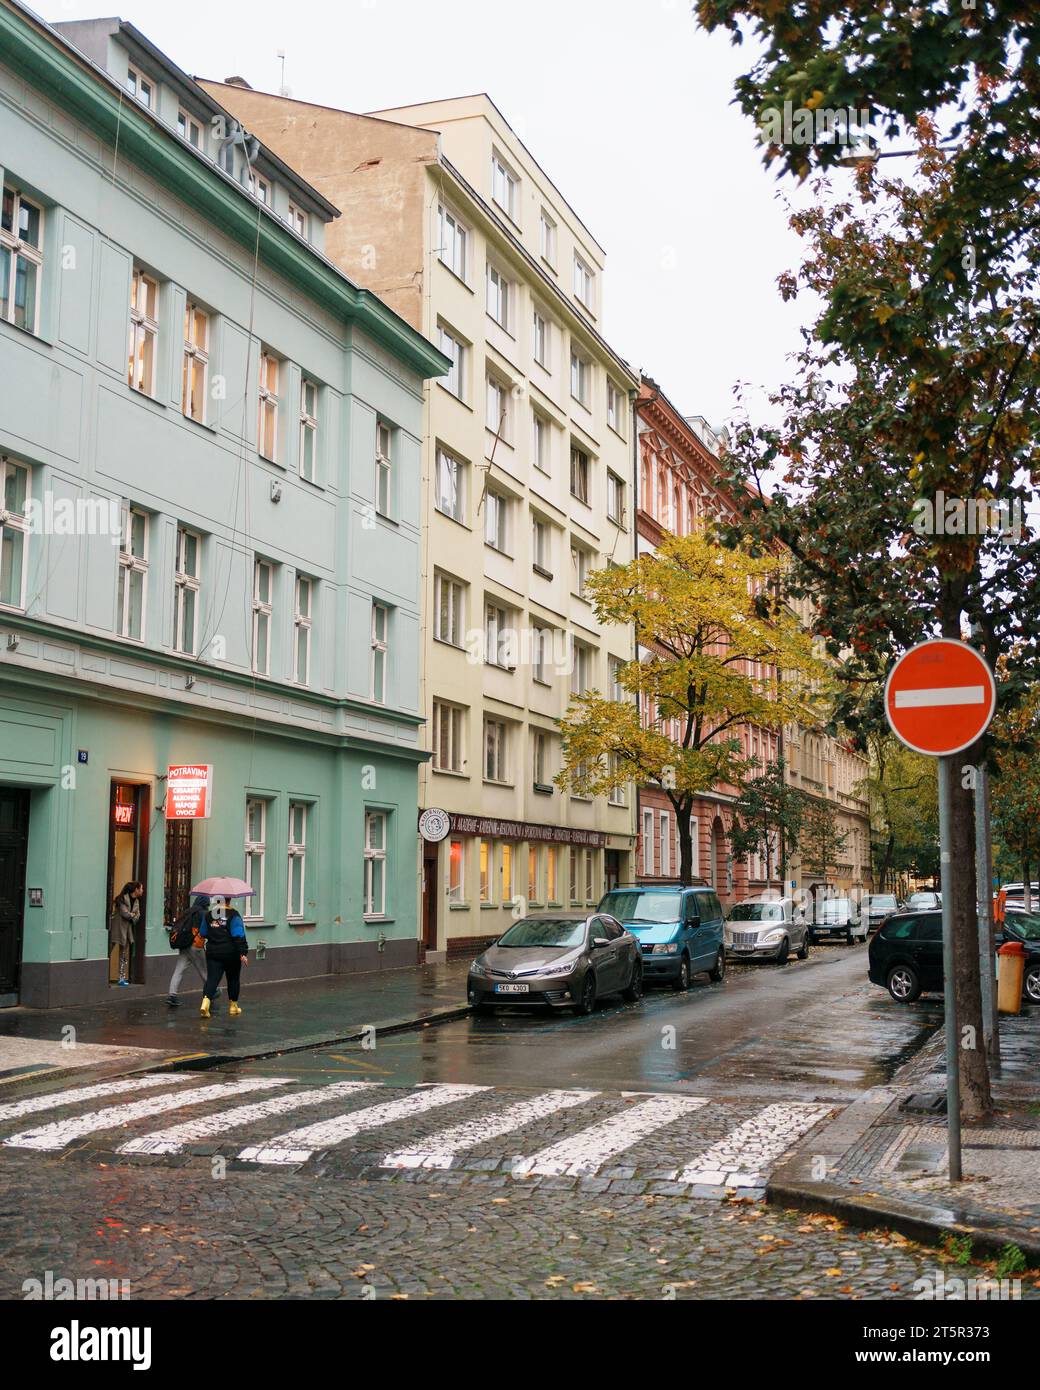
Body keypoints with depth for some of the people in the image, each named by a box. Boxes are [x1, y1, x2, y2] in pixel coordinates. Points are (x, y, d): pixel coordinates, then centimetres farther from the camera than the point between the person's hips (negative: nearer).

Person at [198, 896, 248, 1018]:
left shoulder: (208, 915, 4)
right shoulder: (233, 915, -10)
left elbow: (203, 934, 15)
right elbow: (239, 936, -16)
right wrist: (243, 953, -16)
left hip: (213, 953, 3)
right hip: (231, 953, -2)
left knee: (212, 978, -3)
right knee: (233, 979, 14)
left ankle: (206, 1001, -28)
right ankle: (233, 1006, 22)